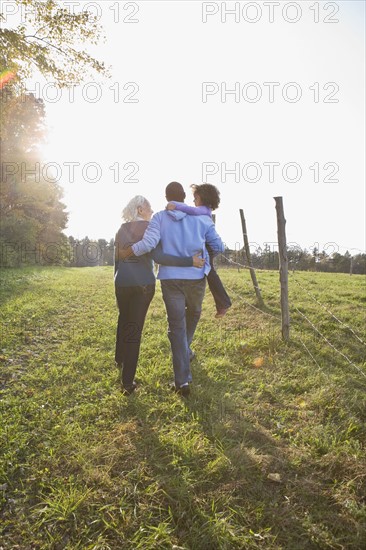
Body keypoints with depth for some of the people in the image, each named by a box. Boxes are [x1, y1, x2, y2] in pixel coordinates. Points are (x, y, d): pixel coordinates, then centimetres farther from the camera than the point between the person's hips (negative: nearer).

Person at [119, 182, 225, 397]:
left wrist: (127, 252, 0)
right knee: (193, 314, 29)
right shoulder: (201, 218, 2)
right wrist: (205, 249, 26)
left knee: (177, 326, 4)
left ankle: (183, 381, 0)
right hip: (196, 277, 1)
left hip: (171, 279, -1)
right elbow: (219, 247, 4)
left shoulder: (159, 218, -1)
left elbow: (148, 244, -16)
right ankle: (185, 350, 49)